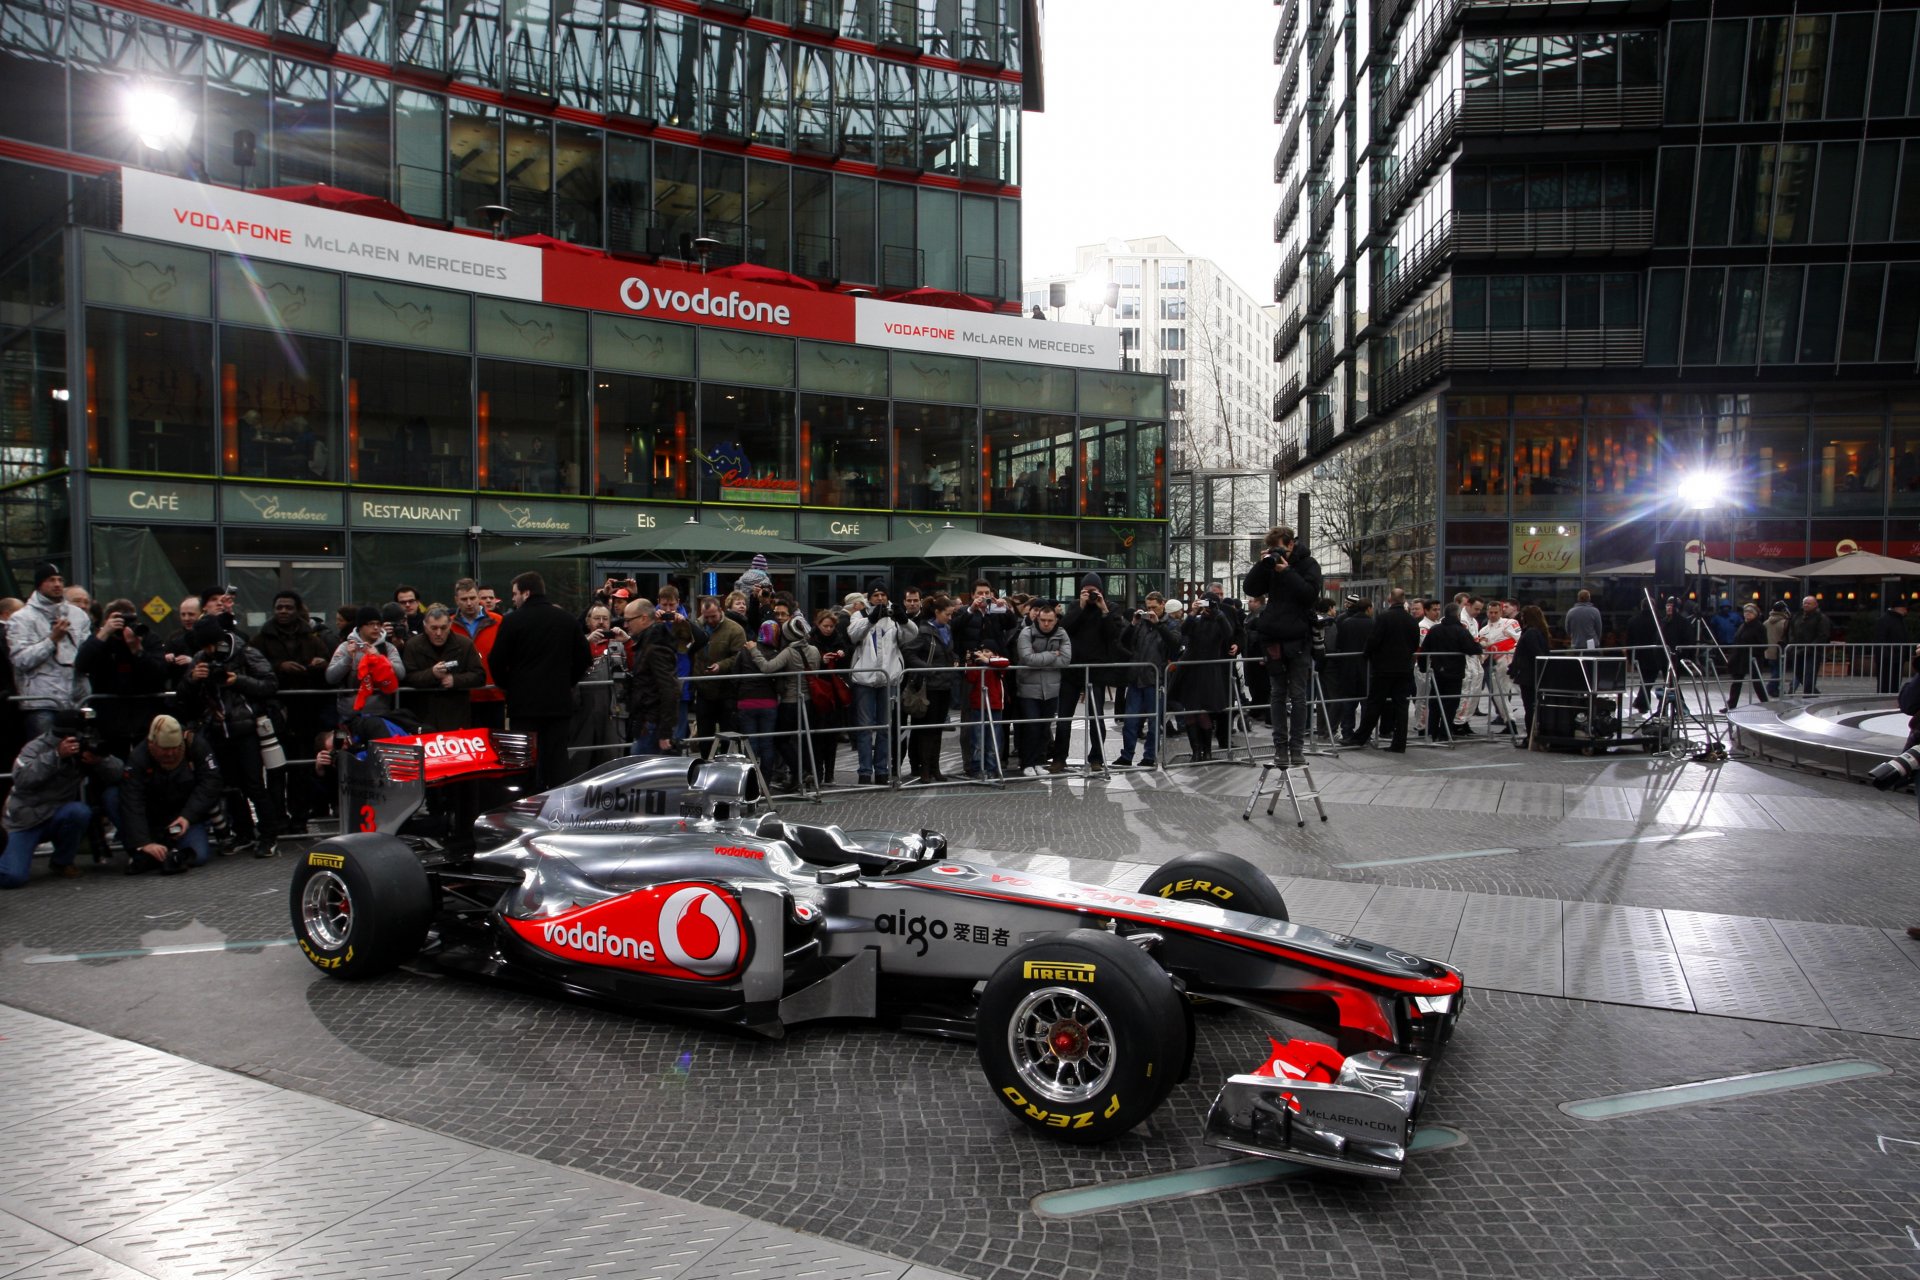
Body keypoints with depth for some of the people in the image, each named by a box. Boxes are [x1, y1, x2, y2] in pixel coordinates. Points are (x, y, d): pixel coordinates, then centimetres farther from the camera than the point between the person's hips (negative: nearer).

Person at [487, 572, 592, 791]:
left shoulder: (513, 620, -7)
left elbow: (497, 661, -7)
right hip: (559, 701, 4)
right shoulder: (567, 620, 7)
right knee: (558, 757, 8)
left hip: (524, 701, -4)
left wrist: (506, 686, 9)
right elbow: (584, 658, 9)